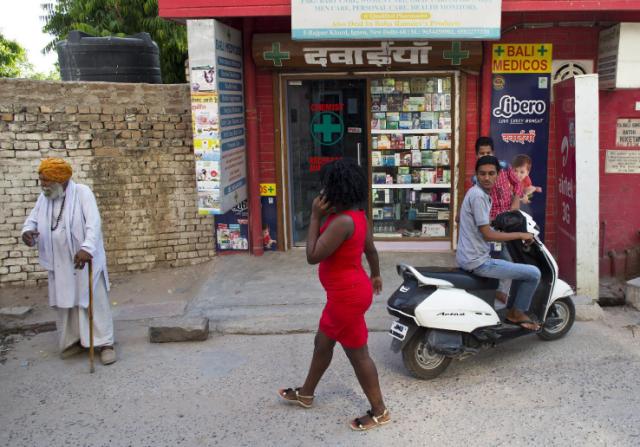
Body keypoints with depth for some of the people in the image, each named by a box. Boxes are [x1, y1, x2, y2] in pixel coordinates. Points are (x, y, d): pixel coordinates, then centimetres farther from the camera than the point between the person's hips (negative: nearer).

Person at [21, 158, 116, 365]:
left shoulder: (82, 192, -13)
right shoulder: (44, 197, 5)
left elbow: (93, 223, -25)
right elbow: (33, 219, 9)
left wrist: (86, 248, -40)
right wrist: (27, 231, -17)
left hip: (85, 259, -6)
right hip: (59, 263, 6)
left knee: (94, 301, -1)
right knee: (65, 302, 13)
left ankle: (105, 343, 4)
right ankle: (72, 340, 27)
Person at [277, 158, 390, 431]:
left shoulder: (342, 221, -27)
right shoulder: (356, 215, 3)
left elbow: (313, 256, -25)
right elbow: (370, 248, 15)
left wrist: (315, 217, -20)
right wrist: (375, 275, 31)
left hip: (347, 295, -10)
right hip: (349, 290, 10)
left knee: (357, 354, 5)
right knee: (322, 343, 23)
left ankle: (379, 412, 20)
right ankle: (305, 394, 42)